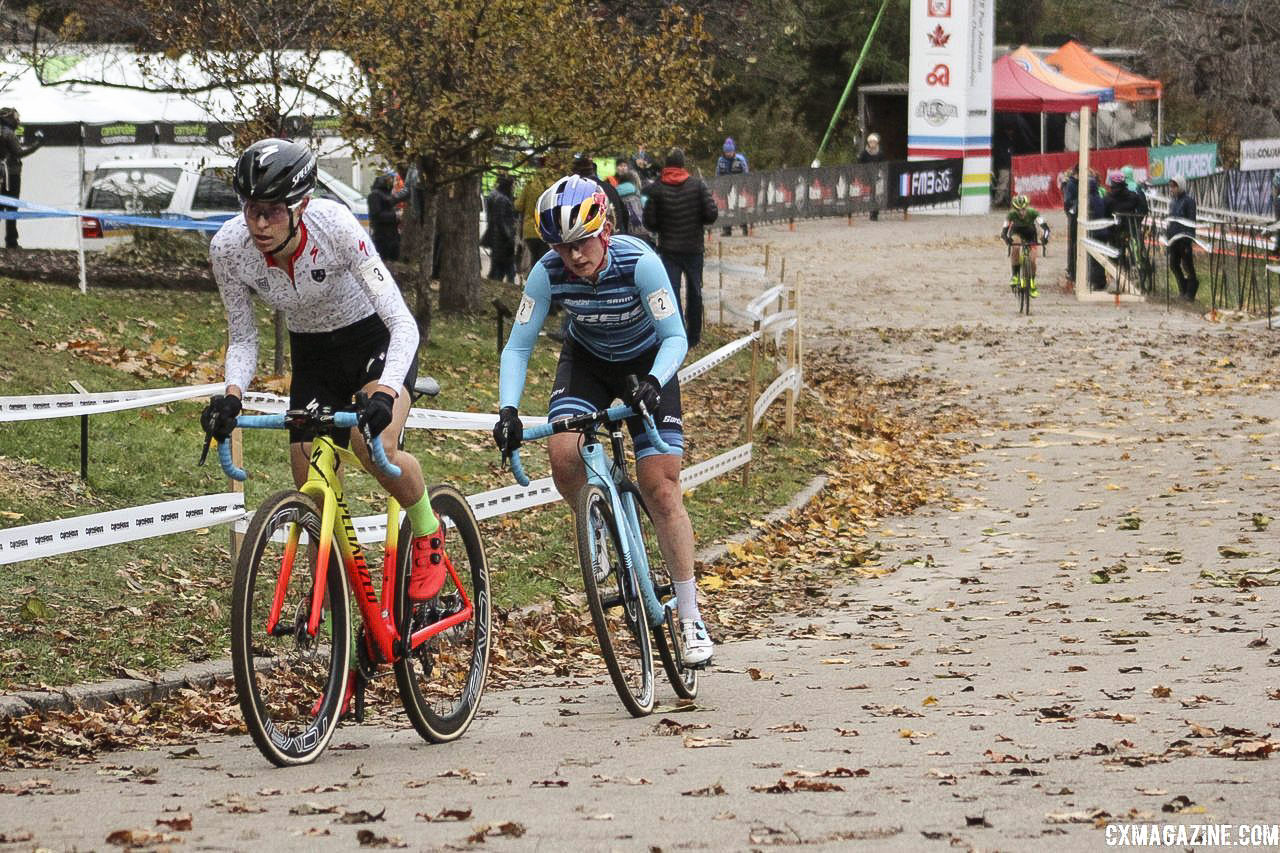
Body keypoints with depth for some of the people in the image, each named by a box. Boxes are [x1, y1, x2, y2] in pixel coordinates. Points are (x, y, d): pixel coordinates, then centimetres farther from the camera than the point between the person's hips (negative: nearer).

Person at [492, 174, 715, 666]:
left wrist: (653, 383, -49)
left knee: (660, 487, -12)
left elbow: (675, 337, -30)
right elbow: (517, 348, -18)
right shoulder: (548, 273, -25)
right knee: (563, 455, -27)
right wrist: (508, 410, -33)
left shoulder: (639, 262, -32)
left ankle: (691, 619, -5)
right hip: (587, 361, 2)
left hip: (647, 364, -2)